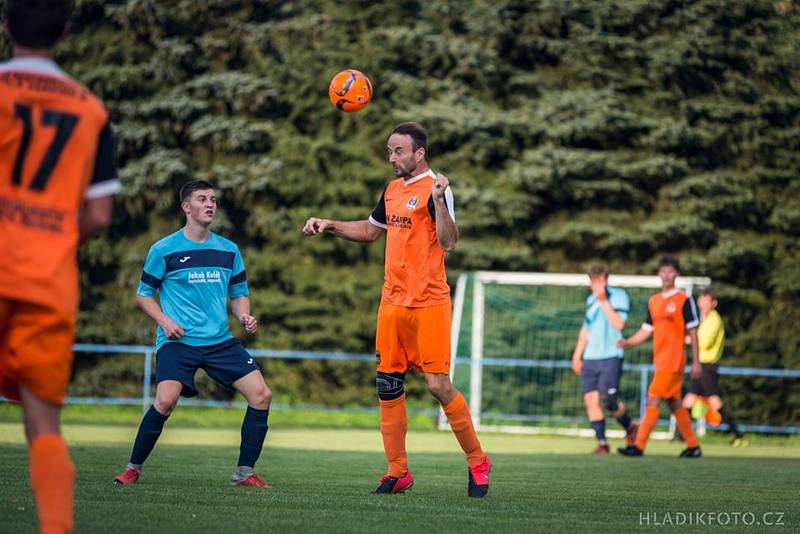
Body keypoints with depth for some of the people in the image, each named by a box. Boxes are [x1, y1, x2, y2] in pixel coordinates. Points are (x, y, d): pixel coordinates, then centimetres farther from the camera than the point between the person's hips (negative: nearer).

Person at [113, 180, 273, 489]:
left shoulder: (229, 250, 11)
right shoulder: (163, 250, -1)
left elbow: (239, 293, 20)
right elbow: (143, 294, 6)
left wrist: (244, 316, -2)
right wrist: (165, 321, -11)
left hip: (221, 341, 4)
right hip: (177, 341, -4)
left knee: (261, 394, -9)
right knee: (166, 400, -25)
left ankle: (244, 472, 3)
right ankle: (133, 468, -5)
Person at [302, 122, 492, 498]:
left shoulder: (435, 189, -10)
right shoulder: (393, 189, 14)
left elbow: (448, 242, -21)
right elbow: (371, 230, 31)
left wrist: (439, 199, -32)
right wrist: (329, 226, 21)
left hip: (428, 304, -8)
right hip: (392, 302, 8)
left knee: (438, 385, -10)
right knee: (388, 385, 5)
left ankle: (477, 462, 6)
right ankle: (397, 473, 12)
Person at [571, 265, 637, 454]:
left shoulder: (619, 296, -3)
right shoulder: (590, 300, 17)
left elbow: (619, 324, -16)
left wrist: (604, 301, -16)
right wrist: (577, 355, 23)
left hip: (610, 357, -6)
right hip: (590, 358, 6)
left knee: (608, 400, -13)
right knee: (591, 399, -4)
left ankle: (630, 427, 14)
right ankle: (601, 442, 2)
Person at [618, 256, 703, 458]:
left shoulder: (684, 300, -5)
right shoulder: (653, 301, 13)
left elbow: (692, 332, -4)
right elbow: (647, 330, 14)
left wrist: (696, 361, -6)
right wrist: (628, 342, -3)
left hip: (673, 360, -7)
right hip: (660, 360, 7)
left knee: (653, 400, -12)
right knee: (674, 403, 11)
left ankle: (639, 446, -12)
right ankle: (693, 446, 19)